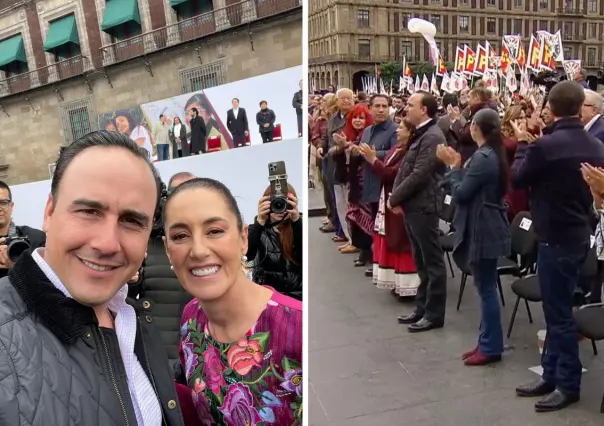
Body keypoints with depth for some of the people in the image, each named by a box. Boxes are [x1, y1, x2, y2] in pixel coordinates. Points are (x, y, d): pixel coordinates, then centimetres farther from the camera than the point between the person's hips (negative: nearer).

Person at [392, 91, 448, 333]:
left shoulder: (432, 137, -15)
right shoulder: (419, 135, 15)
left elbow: (419, 175, -21)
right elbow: (405, 169, 14)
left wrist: (395, 198, -12)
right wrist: (396, 197, 0)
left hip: (423, 207, -10)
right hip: (412, 206, 10)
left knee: (432, 262, 1)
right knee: (421, 262, 16)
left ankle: (434, 314, 12)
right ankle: (422, 308, 27)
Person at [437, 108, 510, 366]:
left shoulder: (482, 157, -20)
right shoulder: (494, 154, 11)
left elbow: (460, 193, -18)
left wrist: (453, 166, -7)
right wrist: (457, 165, 6)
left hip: (483, 230, -10)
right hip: (488, 227, 10)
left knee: (486, 289, -1)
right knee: (485, 288, 16)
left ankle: (491, 348, 11)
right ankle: (487, 342, 26)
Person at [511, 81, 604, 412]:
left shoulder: (544, 145, -20)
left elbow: (517, 179, -5)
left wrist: (523, 144, 8)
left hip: (556, 238, -8)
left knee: (559, 312, 4)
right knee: (556, 308, 17)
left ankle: (568, 385, 18)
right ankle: (551, 375, 28)